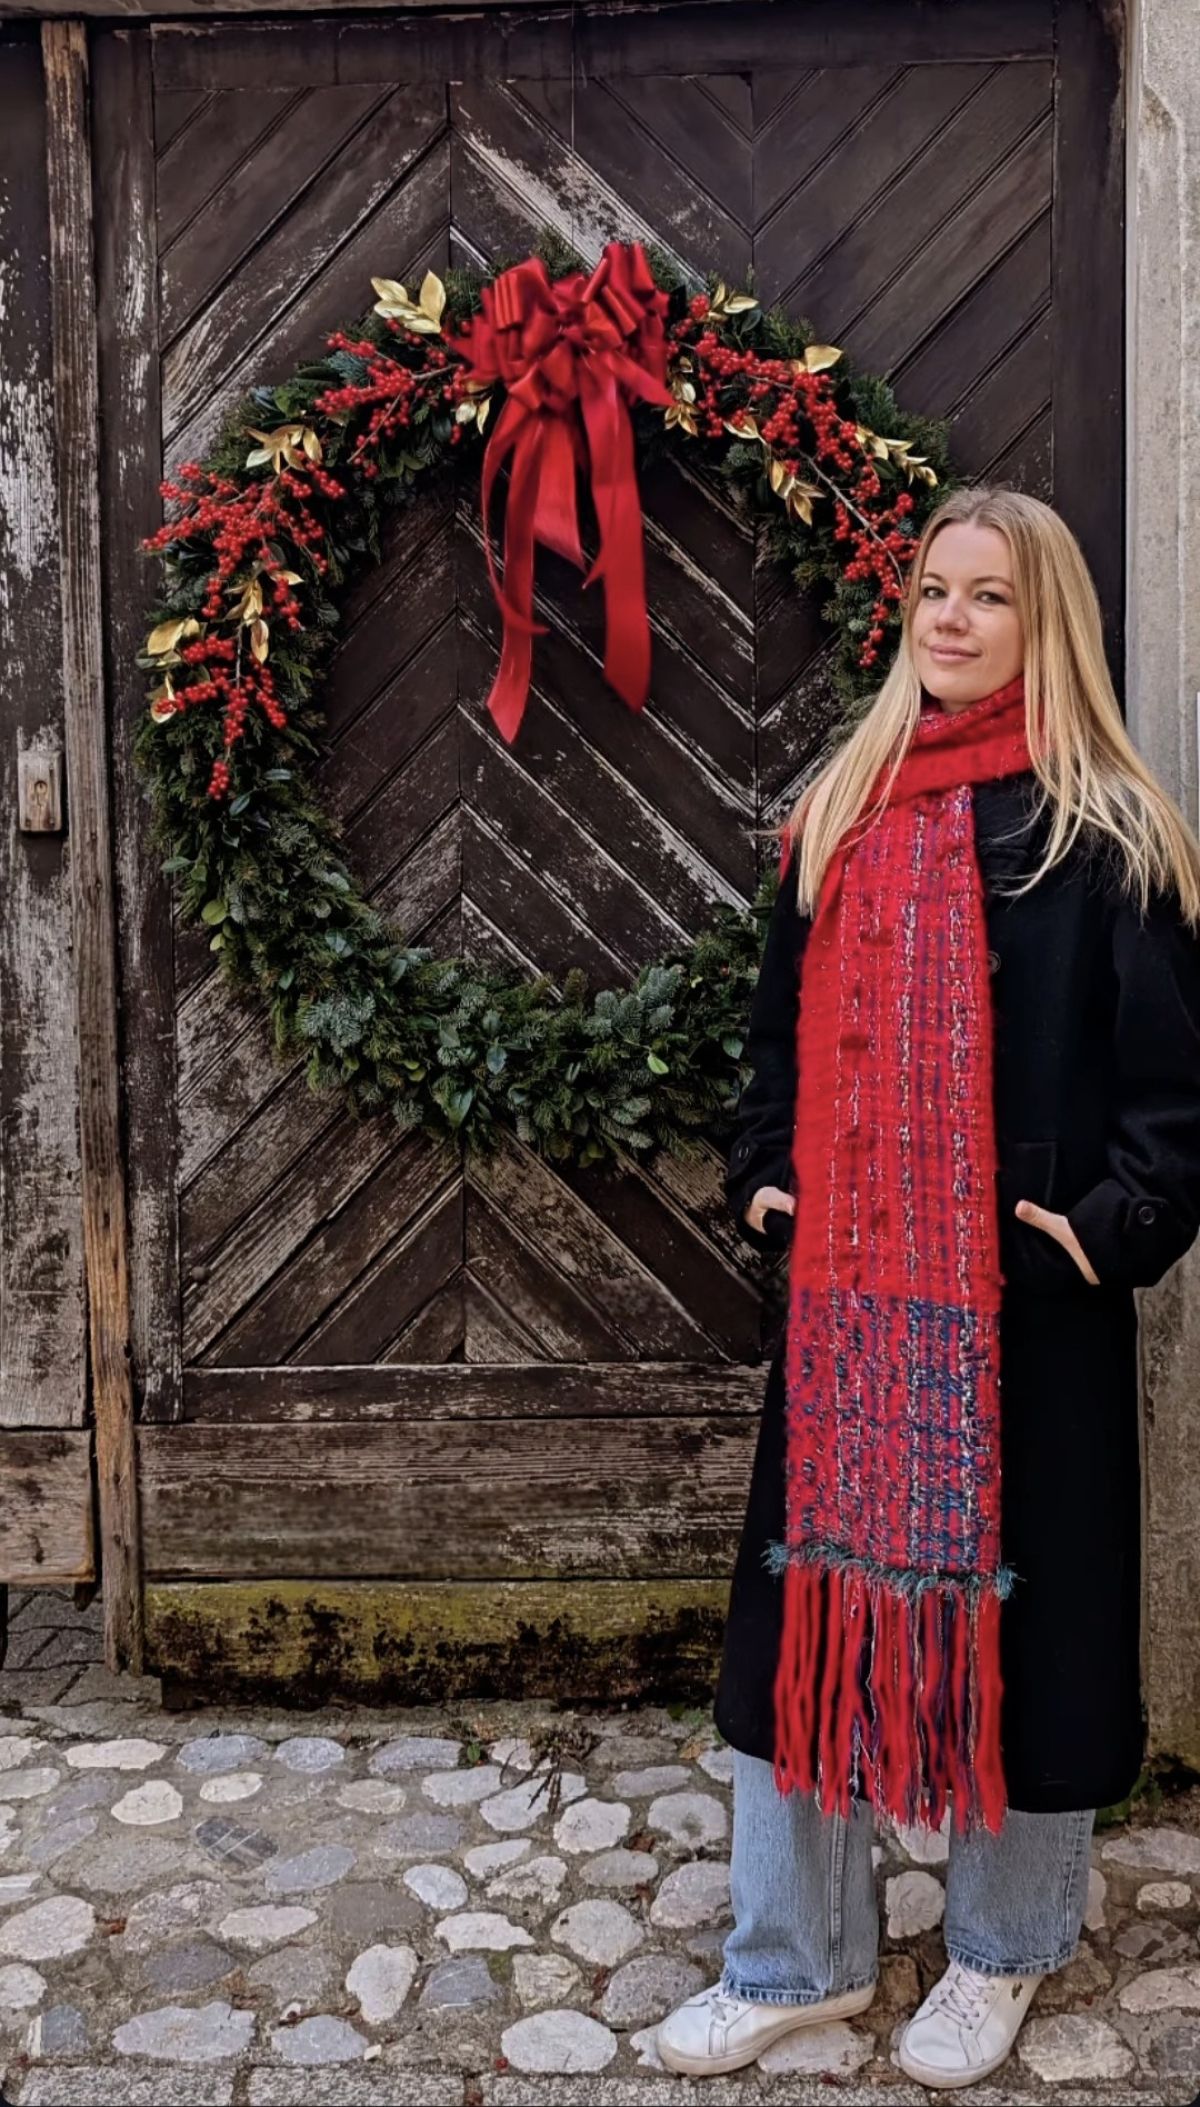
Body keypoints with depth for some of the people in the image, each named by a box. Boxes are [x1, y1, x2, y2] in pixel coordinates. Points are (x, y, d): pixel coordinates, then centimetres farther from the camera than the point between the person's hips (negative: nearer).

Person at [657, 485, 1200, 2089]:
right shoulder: (838, 813, 11)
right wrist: (760, 1176, 9)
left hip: (1025, 1300, -4)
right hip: (845, 1290, 5)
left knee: (1015, 1599, 8)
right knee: (812, 1597, 9)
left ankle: (1005, 1952, 32)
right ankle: (798, 1958, 28)